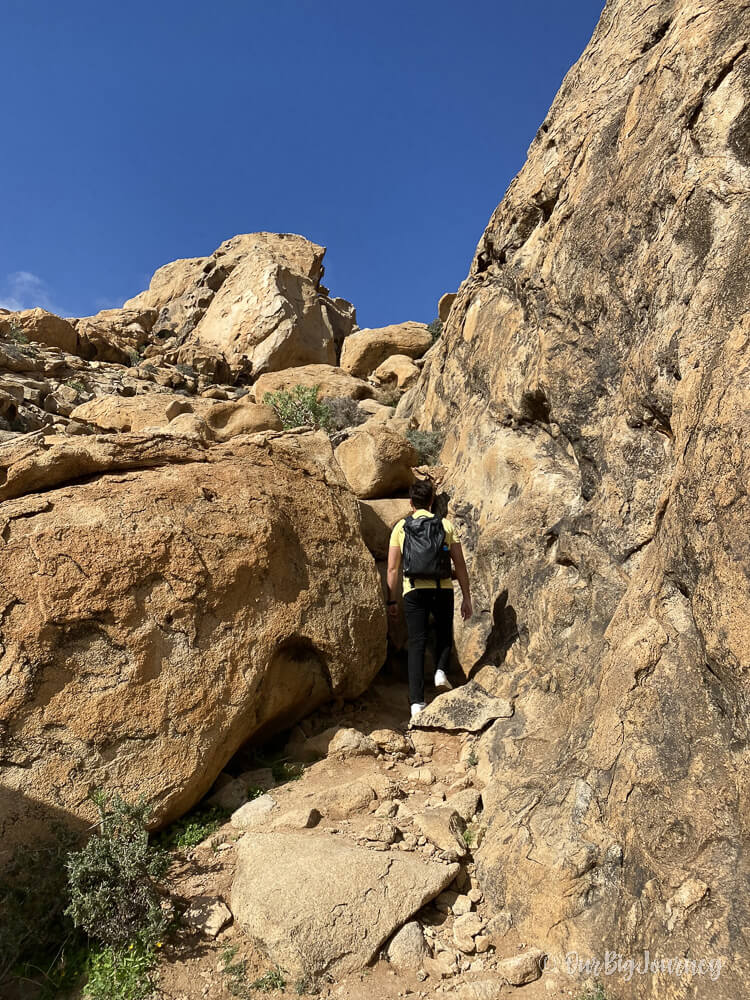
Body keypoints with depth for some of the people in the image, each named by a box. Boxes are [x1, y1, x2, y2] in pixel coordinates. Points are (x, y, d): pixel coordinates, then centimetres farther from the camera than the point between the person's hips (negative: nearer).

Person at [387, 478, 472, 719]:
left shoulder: (401, 527, 8)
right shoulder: (446, 526, 8)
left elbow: (392, 568, 4)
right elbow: (460, 565, 6)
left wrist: (392, 600, 9)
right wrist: (466, 598, 11)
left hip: (414, 591, 0)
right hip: (443, 589, 0)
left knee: (416, 643, 3)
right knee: (444, 635, 23)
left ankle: (416, 702, -3)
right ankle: (441, 671, -3)